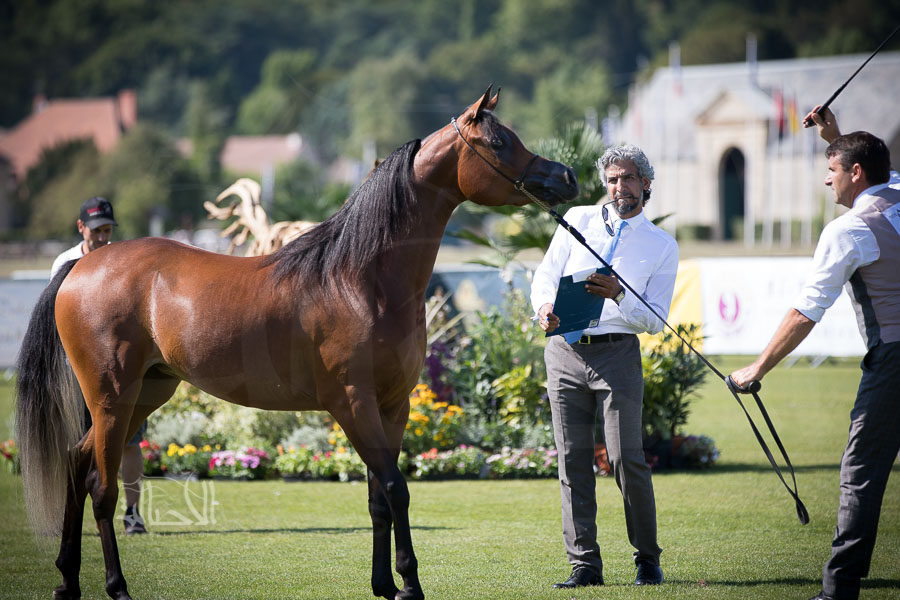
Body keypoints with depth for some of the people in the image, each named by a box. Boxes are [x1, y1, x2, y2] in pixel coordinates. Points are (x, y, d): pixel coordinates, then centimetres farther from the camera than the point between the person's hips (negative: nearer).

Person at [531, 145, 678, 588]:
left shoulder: (662, 246, 7)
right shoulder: (577, 220, 12)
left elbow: (655, 319, 1)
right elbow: (545, 276, 10)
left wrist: (619, 297, -18)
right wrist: (545, 307, -12)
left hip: (617, 352, -2)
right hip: (564, 349, 2)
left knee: (626, 457, -9)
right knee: (573, 460, 1)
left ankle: (647, 559, 3)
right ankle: (584, 564, 6)